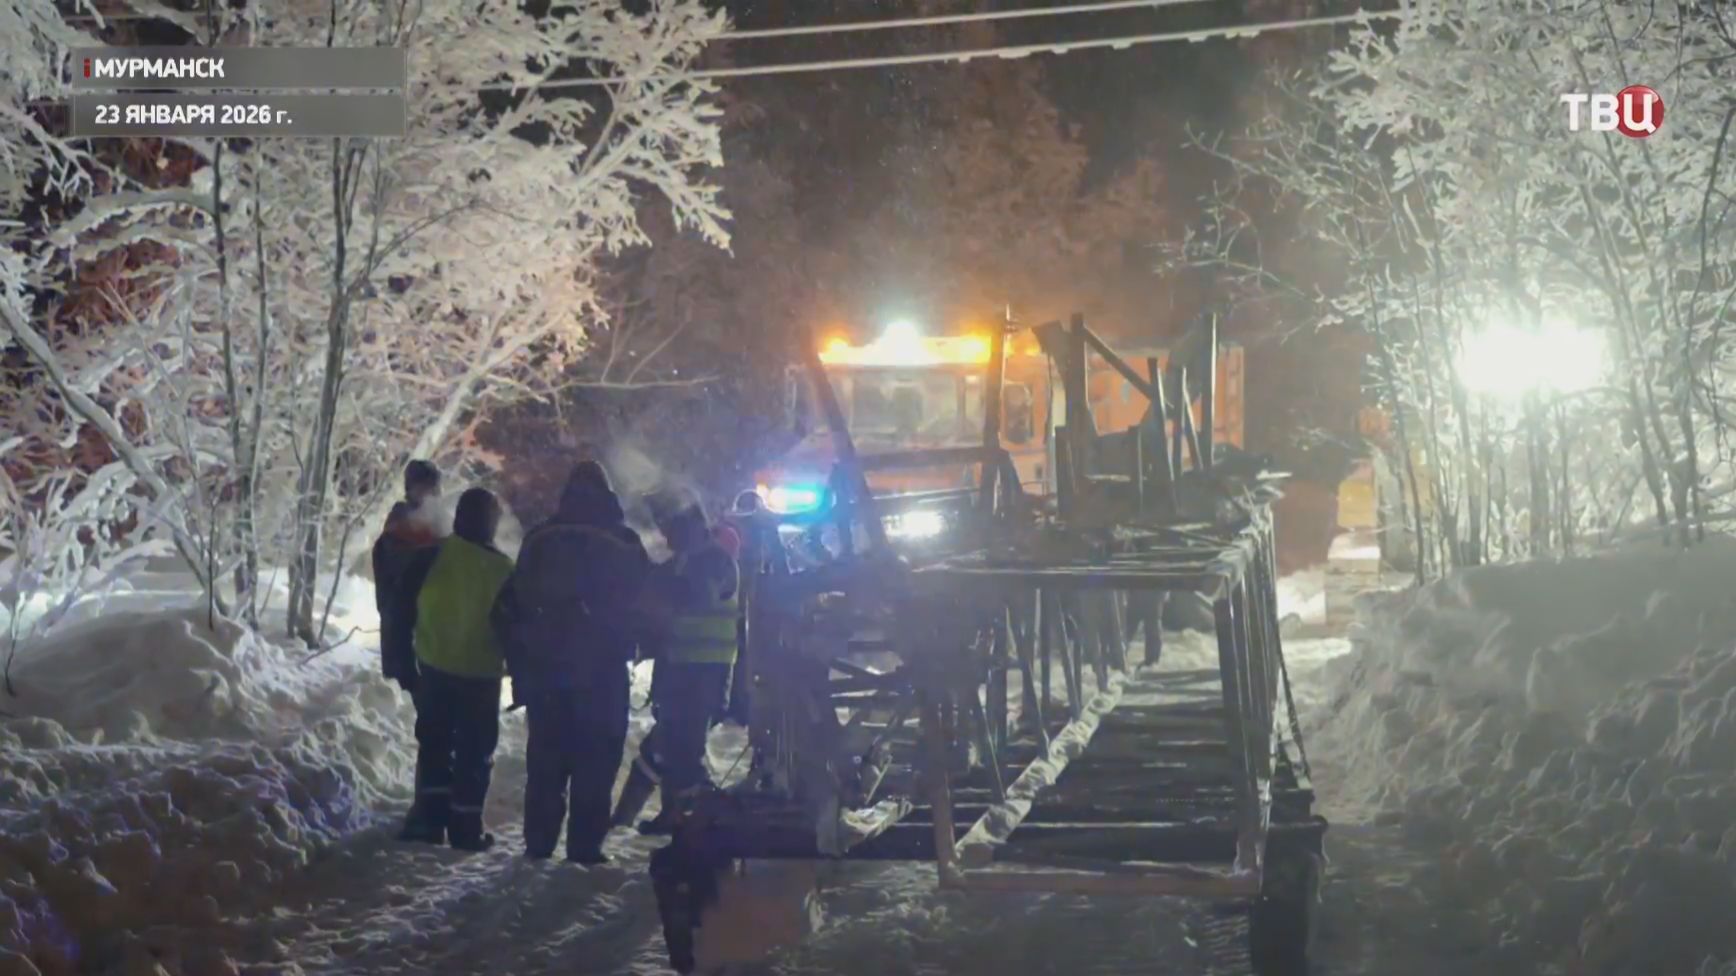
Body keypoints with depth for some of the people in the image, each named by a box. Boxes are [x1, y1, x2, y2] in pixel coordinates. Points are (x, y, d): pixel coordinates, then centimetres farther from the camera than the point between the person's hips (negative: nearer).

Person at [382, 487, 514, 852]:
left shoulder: (430, 558, -6)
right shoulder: (503, 570, -7)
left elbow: (399, 613, -3)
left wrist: (402, 661, 5)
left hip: (434, 670, 2)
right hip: (481, 676, -1)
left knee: (433, 745, 15)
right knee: (474, 753, 7)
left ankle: (429, 819, 11)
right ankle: (466, 829, 6)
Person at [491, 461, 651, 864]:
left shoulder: (537, 541, 6)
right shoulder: (622, 542, -5)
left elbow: (509, 606, 9)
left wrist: (519, 663, 15)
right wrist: (631, 643, 18)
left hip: (543, 668, 3)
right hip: (601, 670, -3)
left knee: (545, 759, 11)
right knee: (595, 761, 0)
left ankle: (538, 843, 12)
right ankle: (585, 845, -3)